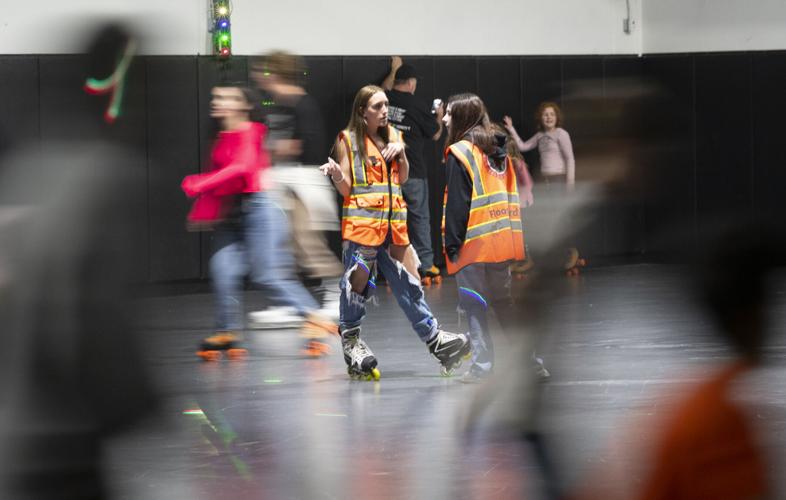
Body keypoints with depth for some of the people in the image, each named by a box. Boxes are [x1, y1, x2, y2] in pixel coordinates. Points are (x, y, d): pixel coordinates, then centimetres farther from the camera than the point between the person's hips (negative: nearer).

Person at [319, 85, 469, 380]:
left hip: (393, 221, 5)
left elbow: (403, 178, 16)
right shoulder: (348, 140, -1)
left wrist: (400, 151, -1)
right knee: (357, 281, -3)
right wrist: (336, 174, -25)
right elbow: (346, 188, -3)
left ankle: (435, 340, 8)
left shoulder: (392, 136, 15)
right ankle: (350, 342, 6)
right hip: (361, 220, -5)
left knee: (409, 282, 6)